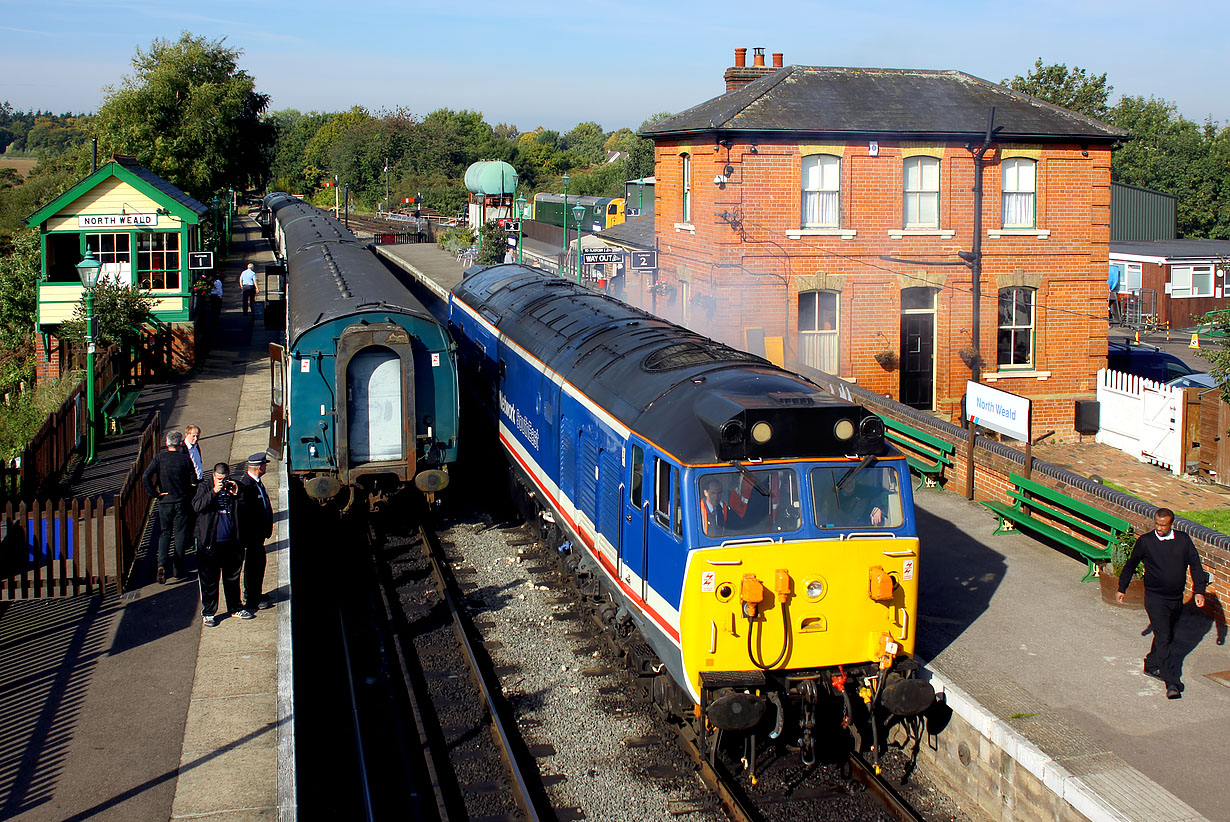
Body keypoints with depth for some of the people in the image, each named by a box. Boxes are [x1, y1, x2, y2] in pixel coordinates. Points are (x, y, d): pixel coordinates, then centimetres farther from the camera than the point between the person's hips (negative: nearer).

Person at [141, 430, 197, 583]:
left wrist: (155, 494, -6)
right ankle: (178, 569, 11)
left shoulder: (159, 458, -4)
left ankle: (162, 562, -14)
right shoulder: (185, 459, -5)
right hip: (182, 502, 0)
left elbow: (145, 477, -14)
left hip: (164, 502, 1)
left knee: (164, 533, 9)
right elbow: (193, 481, -5)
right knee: (180, 534, 8)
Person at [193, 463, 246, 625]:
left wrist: (236, 494, -9)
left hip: (230, 543, 3)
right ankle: (208, 613, 14)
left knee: (232, 578, 14)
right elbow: (197, 506, -18)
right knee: (209, 580, 4)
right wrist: (214, 492, -25)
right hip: (209, 543, -3)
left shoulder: (232, 487, 6)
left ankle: (235, 608, 28)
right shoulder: (204, 487, -1)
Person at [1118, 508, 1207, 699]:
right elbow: (1131, 565, 6)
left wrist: (1199, 590, -1)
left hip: (1176, 598, 4)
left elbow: (1195, 565, 6)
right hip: (1155, 598, -4)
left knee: (1167, 635, 17)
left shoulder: (1183, 540, -1)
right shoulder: (1145, 541, -8)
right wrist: (1122, 588, 13)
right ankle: (1172, 683, -14)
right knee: (1163, 638, -11)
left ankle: (1152, 665, 38)